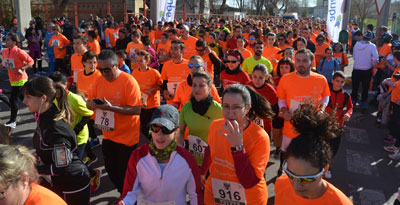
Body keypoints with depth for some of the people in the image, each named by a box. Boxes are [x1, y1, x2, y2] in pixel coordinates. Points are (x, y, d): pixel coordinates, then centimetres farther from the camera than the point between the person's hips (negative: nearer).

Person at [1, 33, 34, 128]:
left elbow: (31, 61, -13)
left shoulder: (19, 52, -18)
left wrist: (22, 69, -24)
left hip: (20, 80, -8)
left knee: (13, 99, -9)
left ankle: (12, 121, 1)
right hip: (12, 80, 8)